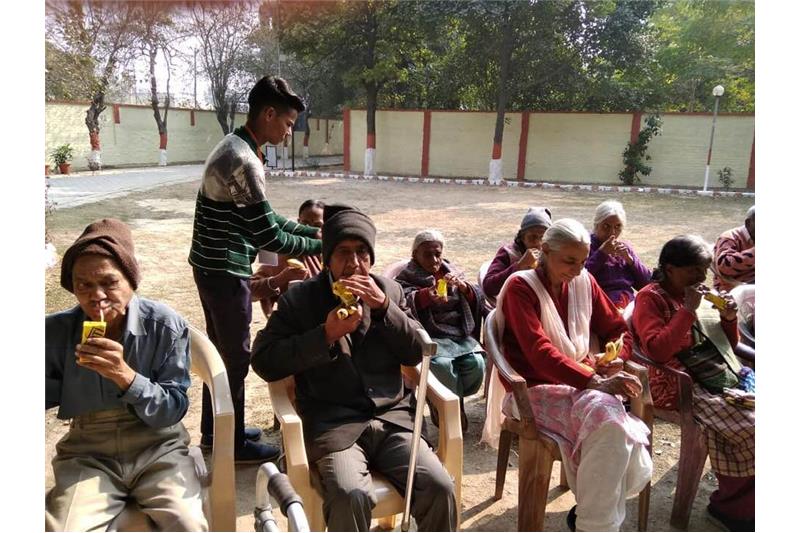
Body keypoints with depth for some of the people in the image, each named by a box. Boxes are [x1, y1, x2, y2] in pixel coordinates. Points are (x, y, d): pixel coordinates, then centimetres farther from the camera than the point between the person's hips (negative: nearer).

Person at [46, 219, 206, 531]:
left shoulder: (166, 326, -10)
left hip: (157, 448, -1)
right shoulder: (55, 331, -3)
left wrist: (125, 375, -26)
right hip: (87, 454, 2)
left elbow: (174, 409, -11)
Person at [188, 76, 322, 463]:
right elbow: (269, 237, -24)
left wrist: (312, 231, 10)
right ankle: (234, 444, 21)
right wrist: (320, 246, -12)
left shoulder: (234, 147, 10)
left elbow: (264, 218, 15)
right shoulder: (243, 160, -23)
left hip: (214, 267, 10)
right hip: (226, 272, -10)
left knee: (220, 351, 20)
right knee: (236, 357, 4)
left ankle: (214, 430, 36)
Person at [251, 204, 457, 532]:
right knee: (351, 496, -30)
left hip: (392, 417, 3)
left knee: (440, 488, -18)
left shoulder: (389, 291, 13)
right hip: (333, 423, -2)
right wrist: (326, 335, -12)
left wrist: (384, 307, -7)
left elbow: (416, 354, 7)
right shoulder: (300, 299, 5)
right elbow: (264, 362, -2)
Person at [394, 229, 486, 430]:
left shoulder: (452, 272, 19)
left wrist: (462, 286, -10)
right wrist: (426, 295, -33)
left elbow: (478, 297, 10)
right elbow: (403, 301, -14)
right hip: (429, 337, -4)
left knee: (476, 362, -24)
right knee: (441, 364, -32)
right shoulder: (407, 277, 7)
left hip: (459, 334, 4)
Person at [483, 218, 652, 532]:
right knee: (604, 415, -34)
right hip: (537, 390, -5)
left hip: (583, 383, 5)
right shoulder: (521, 287, -8)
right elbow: (539, 351, -21)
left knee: (634, 468, -21)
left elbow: (618, 329, 17)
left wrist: (615, 359, -6)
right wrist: (595, 382, -31)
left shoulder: (584, 282, 10)